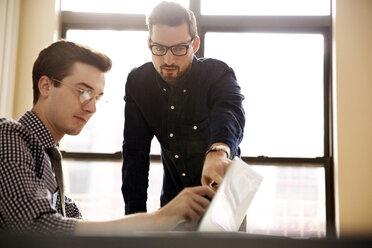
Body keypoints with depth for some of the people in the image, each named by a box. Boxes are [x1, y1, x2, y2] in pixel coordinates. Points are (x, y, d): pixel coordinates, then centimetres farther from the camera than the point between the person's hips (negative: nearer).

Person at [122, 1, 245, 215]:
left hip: (221, 192, -2)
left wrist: (218, 150, -65)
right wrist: (135, 215, -19)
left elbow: (230, 113, -41)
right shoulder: (137, 82, -9)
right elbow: (135, 152, -10)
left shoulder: (218, 74, -18)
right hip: (174, 195, 3)